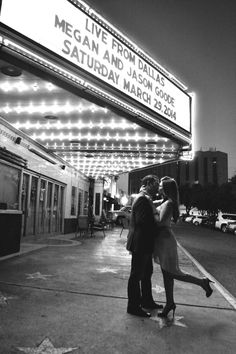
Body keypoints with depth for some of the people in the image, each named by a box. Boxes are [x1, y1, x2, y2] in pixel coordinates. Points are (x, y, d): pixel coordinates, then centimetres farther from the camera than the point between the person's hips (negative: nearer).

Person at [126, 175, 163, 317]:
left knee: (147, 273, 21)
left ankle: (147, 301, 37)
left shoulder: (146, 199, 14)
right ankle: (134, 306, 16)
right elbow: (142, 221, -28)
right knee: (136, 275, 3)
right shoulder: (143, 199, -20)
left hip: (145, 245, 11)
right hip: (140, 244, -11)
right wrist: (157, 229, -16)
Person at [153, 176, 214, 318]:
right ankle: (170, 303, 26)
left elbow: (160, 221, -25)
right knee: (167, 273, 15)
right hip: (163, 239, 9)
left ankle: (203, 282, 15)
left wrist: (153, 212, -12)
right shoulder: (165, 202, 11)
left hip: (165, 239, -9)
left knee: (173, 272, 2)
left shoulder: (168, 203, -18)